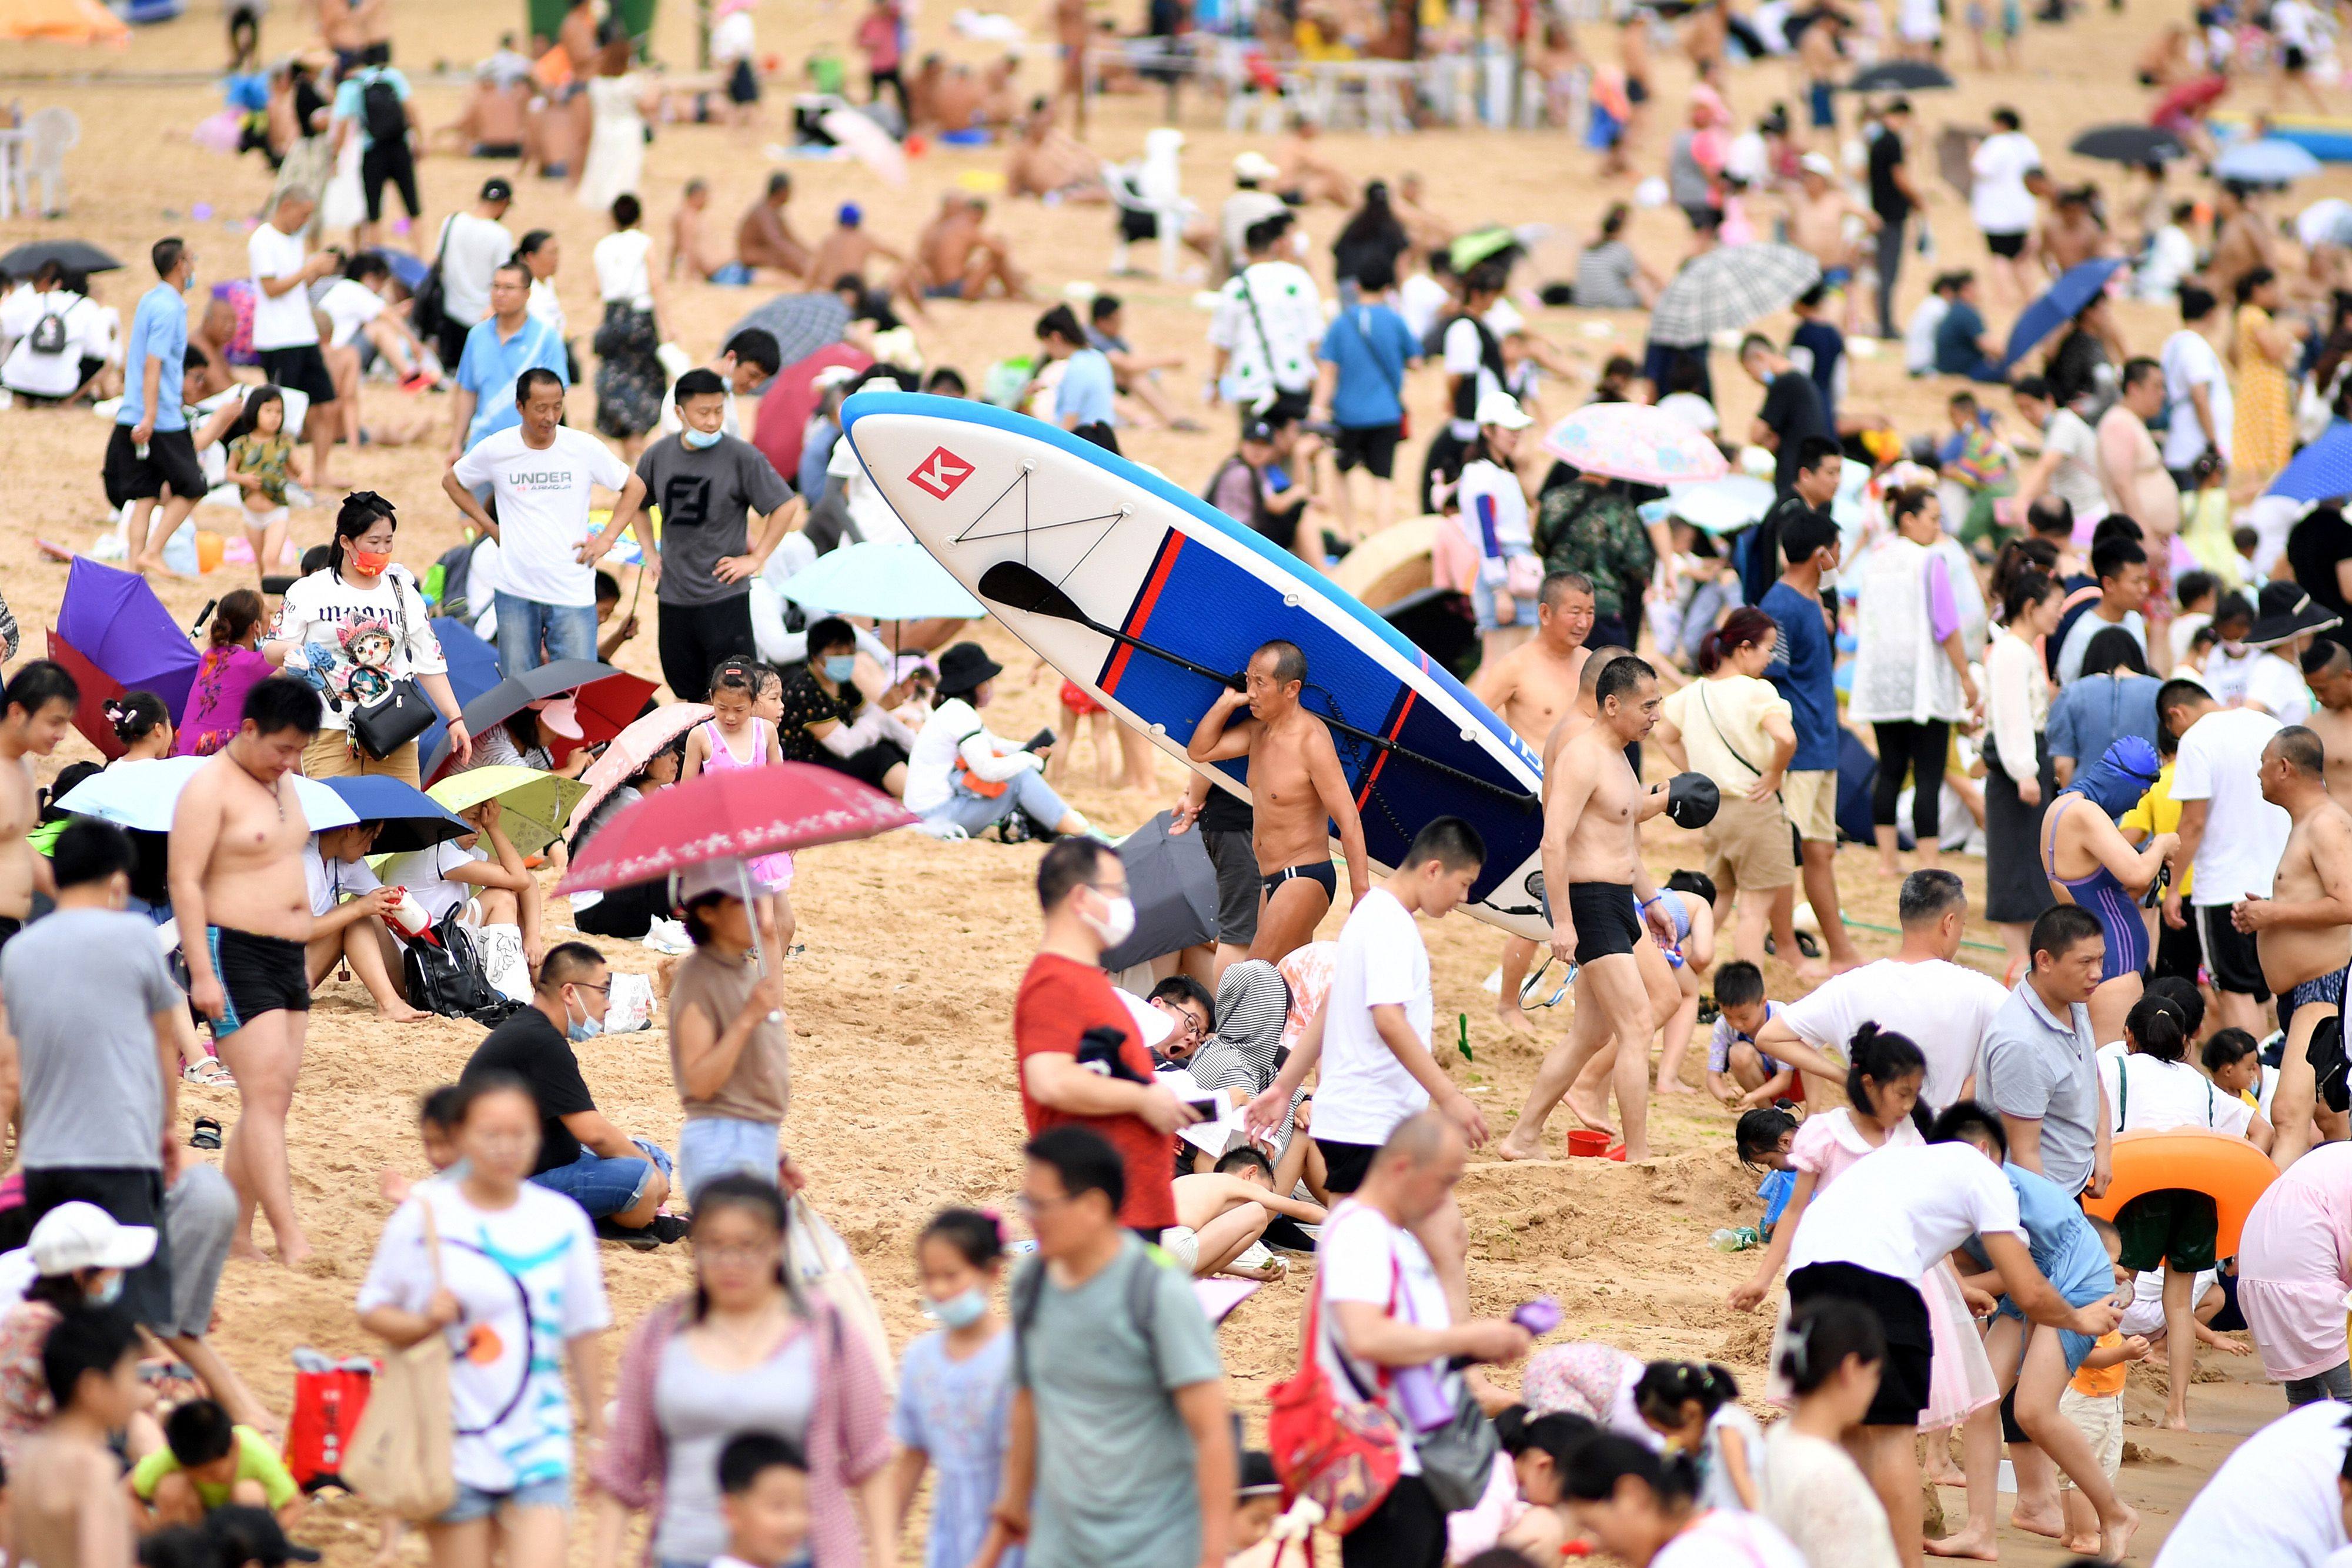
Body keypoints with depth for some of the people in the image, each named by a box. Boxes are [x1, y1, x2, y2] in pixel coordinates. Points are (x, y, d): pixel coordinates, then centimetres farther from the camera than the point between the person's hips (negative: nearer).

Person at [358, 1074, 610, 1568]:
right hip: (453, 1448, -1)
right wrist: (425, 1322, -17)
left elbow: (583, 1331, 11)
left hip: (539, 1448, 1)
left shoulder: (562, 1221, 2)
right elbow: (372, 1310, 3)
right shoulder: (425, 1216, -4)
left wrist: (597, 1429, 13)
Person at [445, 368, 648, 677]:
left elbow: (635, 487, 10)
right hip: (516, 593, 1)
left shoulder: (585, 448, -3)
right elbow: (452, 481, 17)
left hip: (573, 593, -1)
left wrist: (606, 539, 1)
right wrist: (490, 527, 8)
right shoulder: (494, 451, -2)